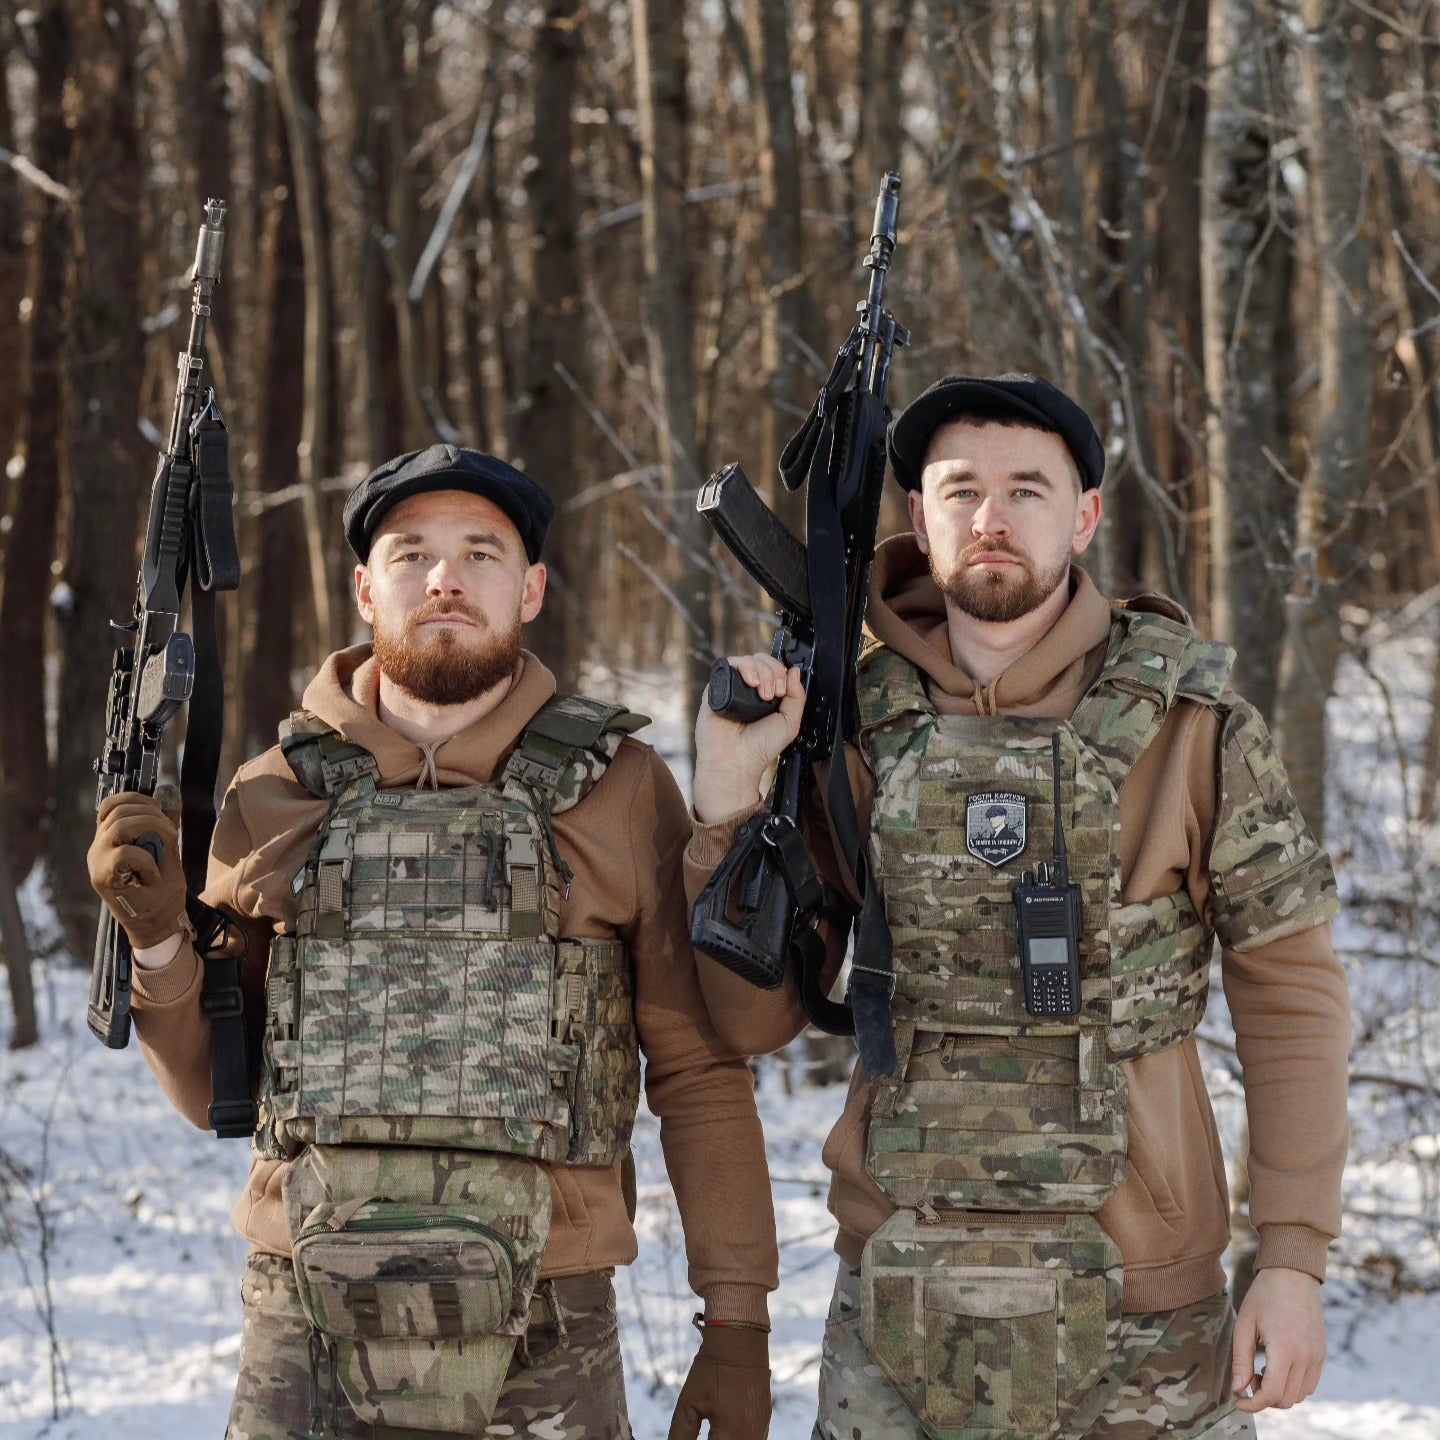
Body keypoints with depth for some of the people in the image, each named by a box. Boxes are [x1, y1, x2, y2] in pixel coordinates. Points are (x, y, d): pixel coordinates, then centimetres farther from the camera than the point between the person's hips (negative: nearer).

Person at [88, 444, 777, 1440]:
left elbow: (699, 1074, 3)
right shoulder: (278, 797, 6)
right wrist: (160, 938, -6)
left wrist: (739, 1323, -1)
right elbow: (213, 1087, 12)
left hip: (544, 1353, -1)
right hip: (309, 1334, 1)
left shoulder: (617, 789, 2)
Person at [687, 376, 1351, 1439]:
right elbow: (759, 1019, 4)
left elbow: (1290, 988, -2)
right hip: (902, 1301, 2)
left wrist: (1295, 1258, -6)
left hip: (1137, 1301, -2)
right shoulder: (854, 725, 2)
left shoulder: (1189, 718, -4)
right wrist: (730, 794, -9)